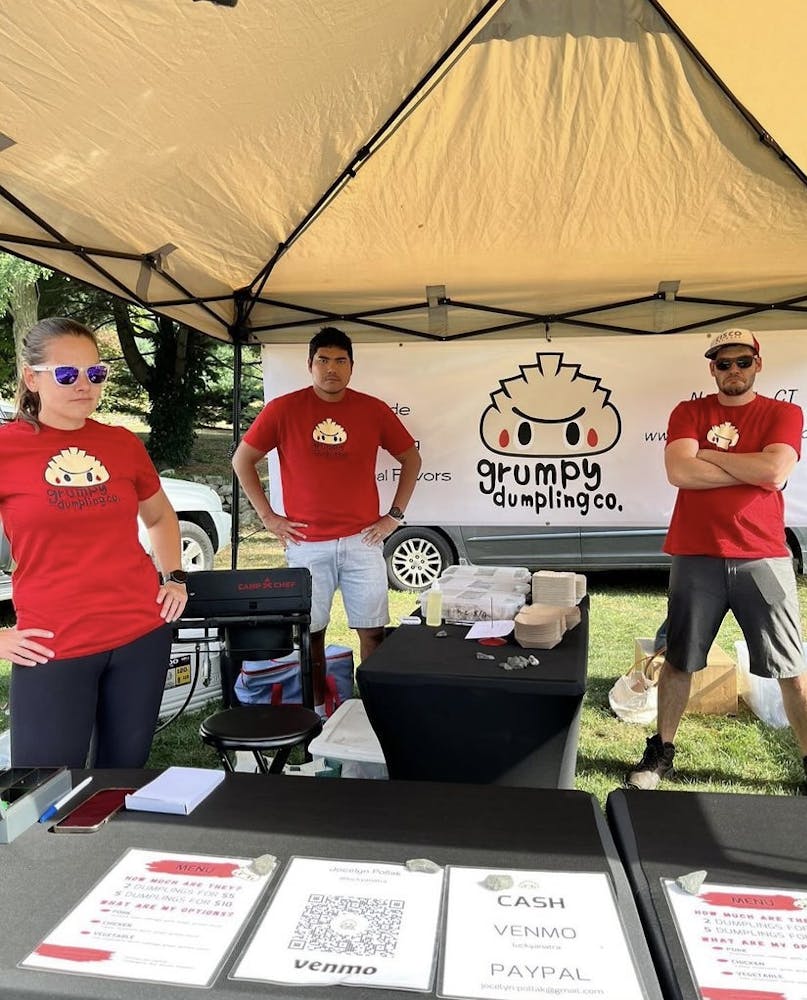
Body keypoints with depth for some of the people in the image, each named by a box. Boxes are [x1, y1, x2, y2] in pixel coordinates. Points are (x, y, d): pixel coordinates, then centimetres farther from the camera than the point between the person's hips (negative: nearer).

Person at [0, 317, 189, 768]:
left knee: (126, 772, 16)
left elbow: (160, 516, 21)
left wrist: (175, 578, 9)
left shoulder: (123, 443, 5)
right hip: (53, 649, -3)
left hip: (142, 635, 3)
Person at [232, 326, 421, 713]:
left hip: (362, 541, 1)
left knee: (372, 632, 6)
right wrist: (268, 516, 1)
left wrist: (394, 515, 5)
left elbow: (411, 459, 11)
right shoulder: (283, 409, -2)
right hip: (306, 544, 0)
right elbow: (242, 460, 5)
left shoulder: (374, 410, 1)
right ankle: (317, 712, 26)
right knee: (311, 633, 9)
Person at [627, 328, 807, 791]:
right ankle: (662, 752, 26)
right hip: (697, 557, 1)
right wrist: (754, 469, -8)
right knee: (679, 661, 10)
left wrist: (707, 455, -6)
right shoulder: (689, 413, 6)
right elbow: (679, 472, -11)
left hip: (763, 558, 0)